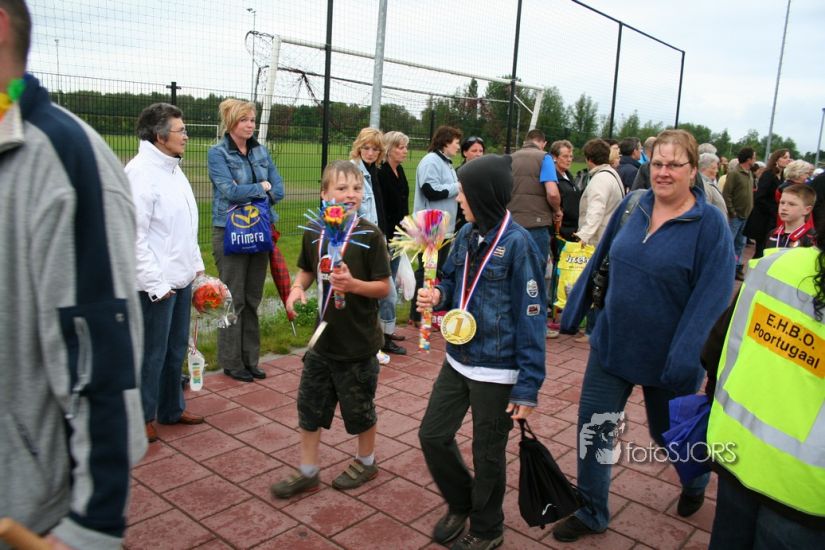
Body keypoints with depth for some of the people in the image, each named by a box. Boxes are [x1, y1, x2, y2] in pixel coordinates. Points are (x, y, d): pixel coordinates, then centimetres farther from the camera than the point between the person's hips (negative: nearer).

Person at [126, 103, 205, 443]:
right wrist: (155, 283, -19)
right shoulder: (141, 172, -17)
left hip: (181, 278, 9)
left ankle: (172, 409, 34)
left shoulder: (172, 167, 12)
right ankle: (142, 417, 22)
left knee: (176, 349, 19)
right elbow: (135, 234, -21)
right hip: (157, 284, -9)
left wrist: (196, 263, 15)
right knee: (152, 354, 5)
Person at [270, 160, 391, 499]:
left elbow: (384, 287, -12)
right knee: (310, 404, 13)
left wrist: (354, 284, -29)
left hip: (358, 342, -5)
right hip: (323, 337, 5)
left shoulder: (370, 235, -14)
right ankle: (308, 472, 31)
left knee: (359, 407, 12)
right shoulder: (313, 233, 0)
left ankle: (366, 462, 38)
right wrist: (297, 288, -5)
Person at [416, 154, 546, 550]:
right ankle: (460, 503, 42)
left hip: (497, 370, -6)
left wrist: (528, 387, -17)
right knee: (433, 435, 14)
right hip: (458, 360, 7)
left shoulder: (517, 244, -18)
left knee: (487, 454, 11)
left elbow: (531, 318, -17)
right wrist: (438, 296, -9)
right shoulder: (466, 235, 1)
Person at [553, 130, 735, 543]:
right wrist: (574, 311, 12)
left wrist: (685, 357, -25)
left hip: (665, 355, -3)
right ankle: (590, 513, 26)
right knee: (592, 429, 5)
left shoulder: (709, 224, -14)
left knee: (669, 433, 18)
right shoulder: (631, 207, -1)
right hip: (611, 343, 4)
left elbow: (713, 295, -18)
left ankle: (696, 479, 54)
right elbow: (600, 262, 8)